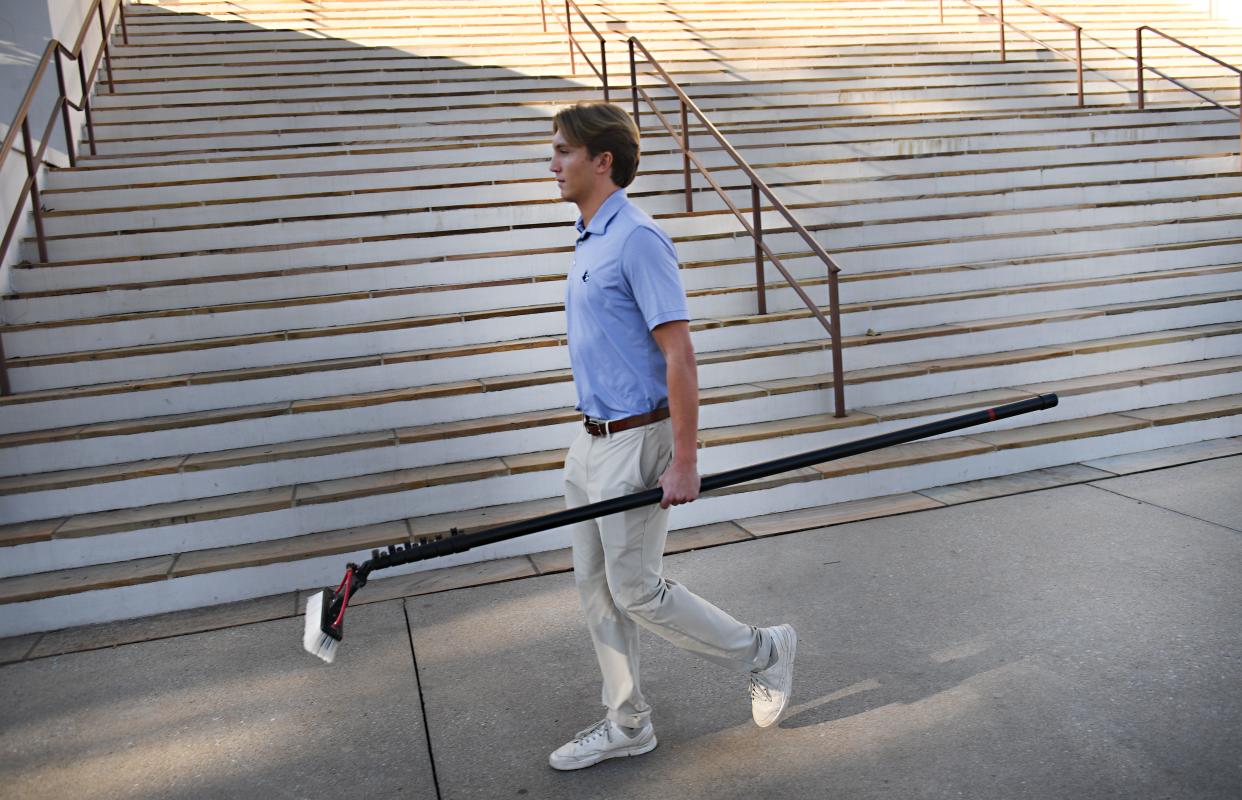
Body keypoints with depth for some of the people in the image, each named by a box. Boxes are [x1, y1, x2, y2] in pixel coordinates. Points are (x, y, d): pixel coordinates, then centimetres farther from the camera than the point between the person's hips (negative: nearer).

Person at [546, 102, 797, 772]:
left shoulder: (637, 239, -17)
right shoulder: (589, 241, 13)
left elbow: (678, 353, -21)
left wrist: (684, 461, -23)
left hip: (635, 441, -9)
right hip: (591, 440, 9)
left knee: (636, 591, -1)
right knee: (595, 587, 13)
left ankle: (764, 651, 20)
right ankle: (627, 723, 27)